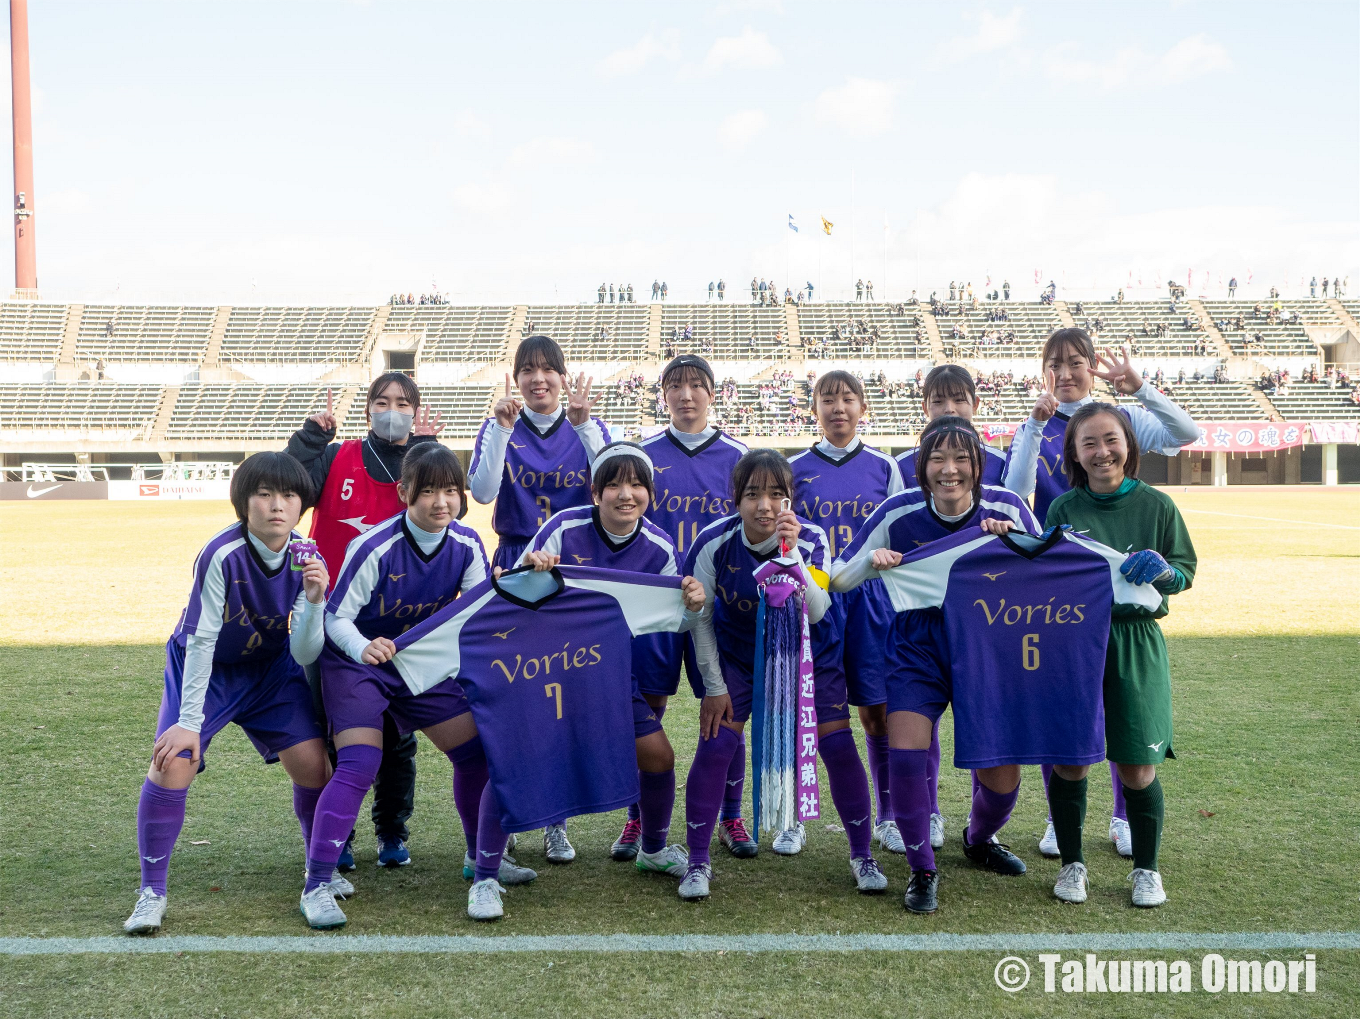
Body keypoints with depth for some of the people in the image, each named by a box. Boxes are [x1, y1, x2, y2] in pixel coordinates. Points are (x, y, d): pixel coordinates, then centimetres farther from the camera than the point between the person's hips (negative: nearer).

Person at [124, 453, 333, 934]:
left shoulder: (306, 560, -19)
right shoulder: (222, 555, -30)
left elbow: (304, 656, -19)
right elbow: (201, 641, -26)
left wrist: (313, 601, -36)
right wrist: (189, 722, -24)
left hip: (271, 669, 3)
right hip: (204, 667, -3)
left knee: (312, 761, -8)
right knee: (172, 764, -19)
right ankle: (151, 893, 0)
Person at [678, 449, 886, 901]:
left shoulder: (811, 539, -23)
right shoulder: (714, 543, -23)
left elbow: (816, 613, -32)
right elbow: (700, 617, -10)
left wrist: (791, 554, -44)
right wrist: (714, 687, -7)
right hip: (738, 655, 0)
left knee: (838, 746, -5)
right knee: (714, 747, -9)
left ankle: (862, 855, 15)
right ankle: (697, 862, 8)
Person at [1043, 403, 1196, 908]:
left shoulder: (1156, 506, 1)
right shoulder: (1063, 510, 2)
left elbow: (1186, 572, 7)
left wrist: (1160, 570, -15)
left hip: (1136, 643, -1)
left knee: (1137, 769, 1)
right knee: (1068, 762, 3)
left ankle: (1146, 869, 23)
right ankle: (1072, 863, 23)